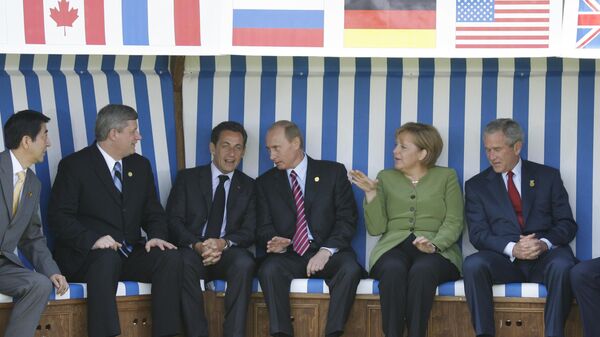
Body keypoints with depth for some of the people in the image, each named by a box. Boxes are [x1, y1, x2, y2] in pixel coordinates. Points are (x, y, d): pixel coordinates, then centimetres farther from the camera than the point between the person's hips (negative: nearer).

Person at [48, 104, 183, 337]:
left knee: (170, 258, -22)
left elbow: (153, 212, 17)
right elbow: (58, 217, -9)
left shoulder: (140, 165, 16)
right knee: (107, 259, -38)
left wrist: (157, 236, -6)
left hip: (130, 255, 5)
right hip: (86, 255, -5)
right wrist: (92, 240, -24)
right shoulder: (75, 165, -2)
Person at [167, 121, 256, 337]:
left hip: (228, 254, 1)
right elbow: (173, 220, 2)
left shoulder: (248, 187, 16)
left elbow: (250, 231, 6)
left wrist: (224, 243, -17)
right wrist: (197, 245, -18)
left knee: (244, 263, -34)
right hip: (192, 251, -1)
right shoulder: (187, 178, 12)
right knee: (182, 263, -36)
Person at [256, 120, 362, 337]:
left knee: (350, 269, -34)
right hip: (289, 255, 1)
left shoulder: (334, 172, 7)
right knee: (269, 269, -32)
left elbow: (347, 219, 0)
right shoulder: (266, 182, 14)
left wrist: (326, 251, -15)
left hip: (328, 253, -1)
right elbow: (264, 228, 10)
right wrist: (276, 243, -15)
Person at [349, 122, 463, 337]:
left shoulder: (446, 177, 13)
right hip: (393, 247, 1)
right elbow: (376, 228, 8)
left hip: (437, 250, -1)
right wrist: (371, 193, -5)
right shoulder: (386, 178, 17)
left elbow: (454, 223, 2)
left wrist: (434, 244, -17)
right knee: (393, 270, -35)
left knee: (422, 270, -37)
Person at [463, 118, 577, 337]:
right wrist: (512, 248, -17)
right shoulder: (476, 185, 13)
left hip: (545, 256, 0)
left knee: (562, 266, -36)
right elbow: (478, 234, 3)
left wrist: (545, 243, -15)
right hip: (504, 258, 1)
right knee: (472, 265, -33)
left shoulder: (548, 176, 13)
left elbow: (567, 223, 8)